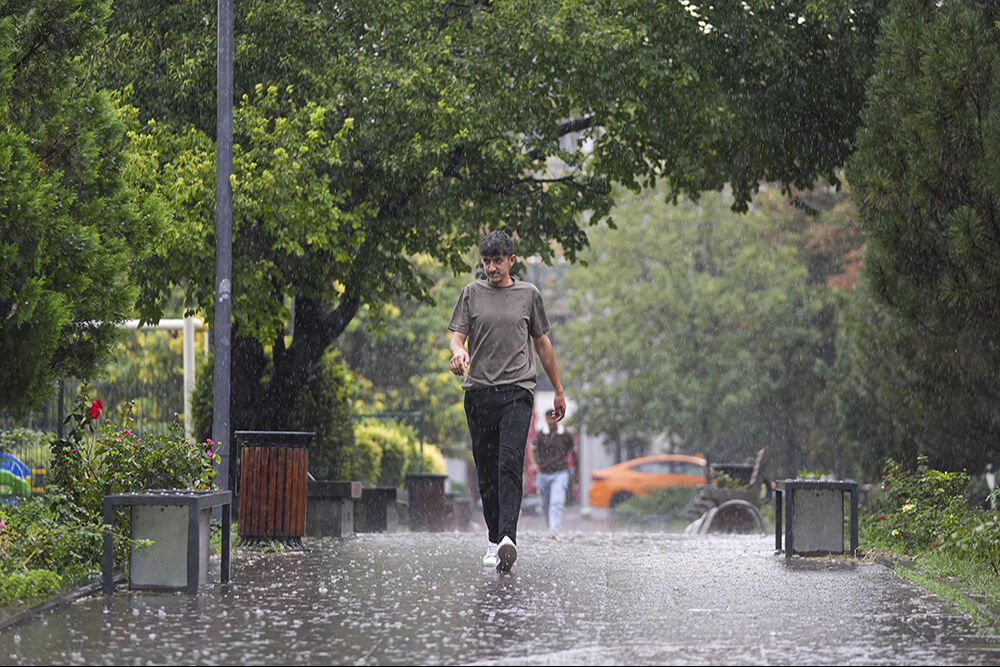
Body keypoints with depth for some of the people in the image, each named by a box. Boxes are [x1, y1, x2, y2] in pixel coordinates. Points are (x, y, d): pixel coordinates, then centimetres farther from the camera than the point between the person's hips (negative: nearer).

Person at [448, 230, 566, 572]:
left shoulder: (529, 294, 10)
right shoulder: (472, 293, 9)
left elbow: (542, 343, 17)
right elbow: (457, 336, 4)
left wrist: (558, 390, 19)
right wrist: (458, 352, -22)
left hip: (518, 390, -2)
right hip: (480, 391, 2)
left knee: (510, 464, -17)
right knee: (486, 471, 5)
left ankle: (508, 538, -30)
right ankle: (494, 540, 16)